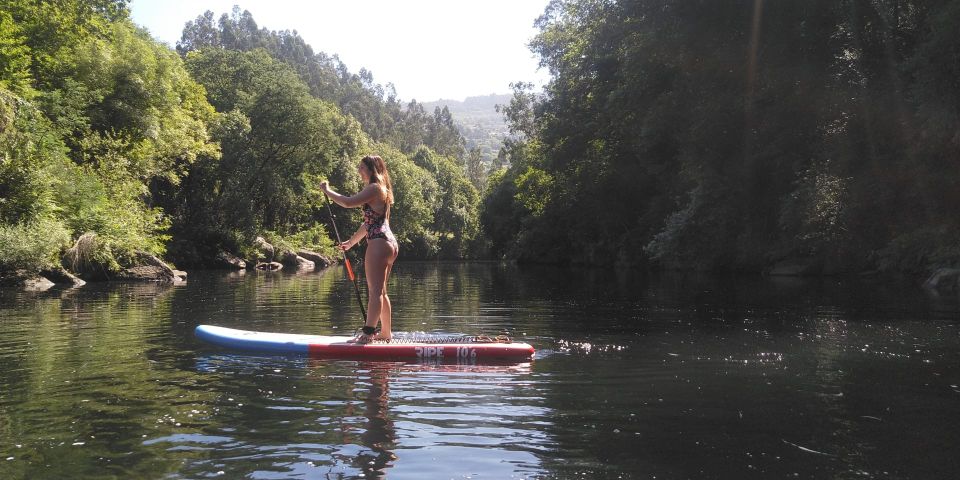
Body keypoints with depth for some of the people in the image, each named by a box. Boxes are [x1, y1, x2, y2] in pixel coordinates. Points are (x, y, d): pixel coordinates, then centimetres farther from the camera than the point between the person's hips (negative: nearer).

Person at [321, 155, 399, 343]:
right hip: (390, 243, 10)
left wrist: (327, 190, -5)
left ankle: (368, 333, -16)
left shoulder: (374, 188, -8)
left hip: (379, 243, -10)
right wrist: (351, 242, 29)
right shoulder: (381, 190, 22)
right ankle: (386, 333, 20)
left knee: (375, 290, -13)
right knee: (381, 291, 14)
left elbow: (348, 202, -19)